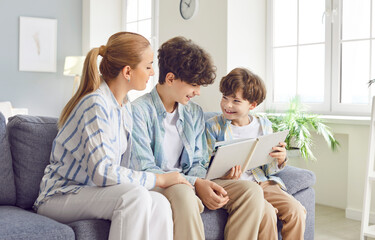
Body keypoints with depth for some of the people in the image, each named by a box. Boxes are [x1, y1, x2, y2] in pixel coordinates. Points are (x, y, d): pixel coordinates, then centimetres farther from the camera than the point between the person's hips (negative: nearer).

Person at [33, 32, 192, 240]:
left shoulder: (124, 105, 10)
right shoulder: (96, 104, -20)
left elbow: (122, 163, 9)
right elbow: (101, 172, -27)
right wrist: (158, 179, -19)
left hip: (92, 191, 8)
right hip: (61, 195, -7)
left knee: (159, 204, -21)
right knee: (135, 196, -34)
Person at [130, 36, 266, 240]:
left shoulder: (195, 113, 14)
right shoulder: (139, 110, -8)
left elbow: (198, 163, 15)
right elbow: (144, 169, -14)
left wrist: (200, 182, -10)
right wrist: (194, 184, -22)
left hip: (189, 183, 6)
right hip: (154, 186, -6)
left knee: (252, 191, -14)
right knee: (183, 194, -41)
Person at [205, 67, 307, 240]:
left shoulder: (263, 125, 10)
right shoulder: (213, 126, 0)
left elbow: (268, 170, 11)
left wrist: (279, 160, -11)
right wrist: (223, 176, -22)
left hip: (262, 182, 4)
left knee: (296, 211, -17)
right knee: (266, 212, -28)